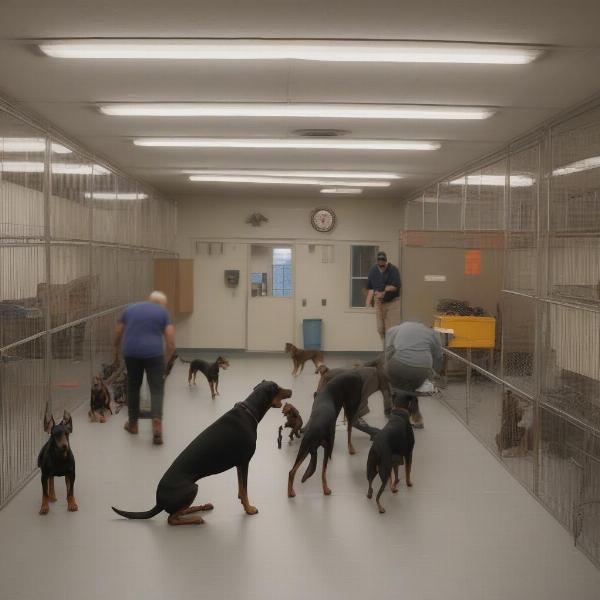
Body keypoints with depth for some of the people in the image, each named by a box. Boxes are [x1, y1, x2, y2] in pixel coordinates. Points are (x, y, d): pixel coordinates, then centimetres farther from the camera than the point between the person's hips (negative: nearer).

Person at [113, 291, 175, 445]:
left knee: (133, 387, 19)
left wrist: (116, 351, 41)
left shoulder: (130, 309, 19)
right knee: (157, 389, 3)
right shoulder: (163, 312, 10)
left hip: (131, 352, 3)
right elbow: (171, 343, 2)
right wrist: (166, 361, 15)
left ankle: (133, 423, 28)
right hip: (153, 352, -3)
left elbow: (118, 334, 25)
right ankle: (157, 422, -17)